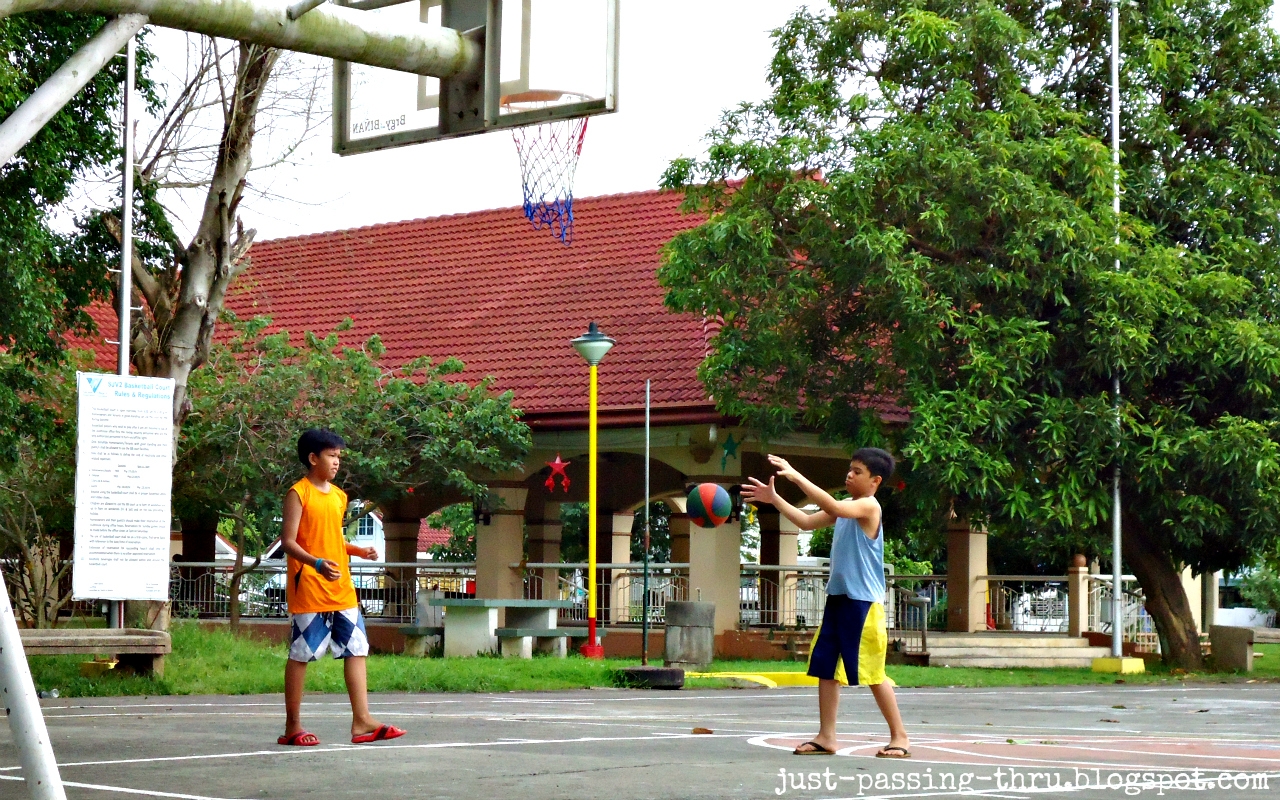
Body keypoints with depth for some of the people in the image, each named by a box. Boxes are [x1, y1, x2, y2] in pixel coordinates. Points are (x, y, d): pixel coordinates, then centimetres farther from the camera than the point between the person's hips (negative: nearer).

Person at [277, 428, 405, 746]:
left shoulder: (338, 496, 15)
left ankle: (362, 722, 1)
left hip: (342, 589, 7)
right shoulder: (298, 494, -7)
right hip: (308, 589, -7)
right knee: (301, 654, -1)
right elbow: (288, 542, -13)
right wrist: (317, 563, -28)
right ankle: (292, 726, 6)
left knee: (356, 650, 2)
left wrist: (358, 551, 5)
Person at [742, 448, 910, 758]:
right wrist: (774, 499, 8)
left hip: (863, 602, -9)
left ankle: (899, 736, 7)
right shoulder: (846, 507, 14)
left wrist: (796, 476, -30)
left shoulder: (868, 506, -12)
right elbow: (807, 522, 18)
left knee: (872, 671, -3)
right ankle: (826, 736, 9)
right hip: (838, 597, 9)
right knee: (825, 666, 5)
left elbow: (832, 507, -29)